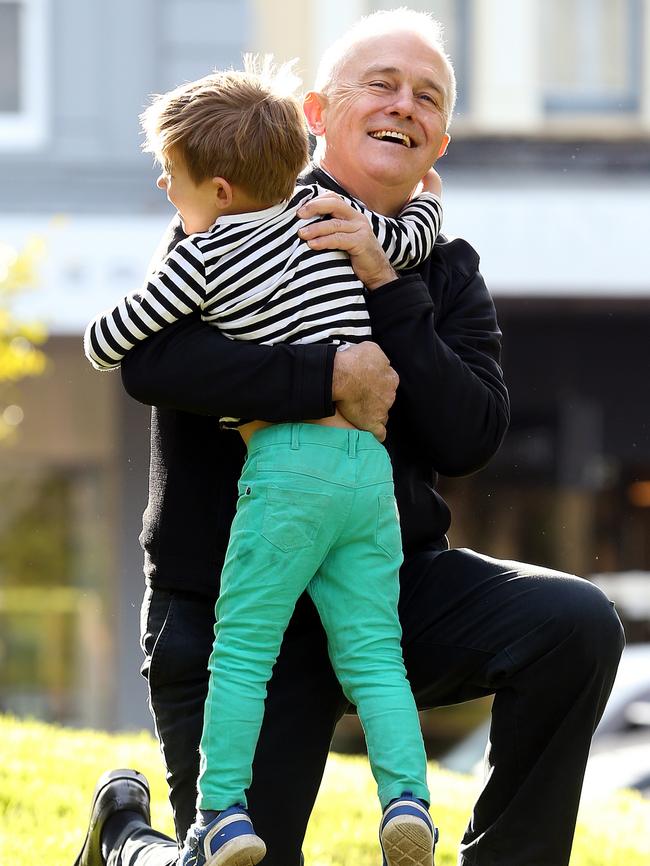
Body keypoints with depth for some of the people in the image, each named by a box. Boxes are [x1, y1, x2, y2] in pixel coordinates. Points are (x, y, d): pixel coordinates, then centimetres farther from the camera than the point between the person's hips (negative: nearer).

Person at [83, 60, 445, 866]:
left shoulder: (203, 260, -2)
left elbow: (107, 344, 2)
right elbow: (411, 240, 28)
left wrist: (107, 328, 26)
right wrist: (423, 196, 50)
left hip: (287, 465, -5)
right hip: (370, 465, 5)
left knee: (242, 648, 0)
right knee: (372, 652, 6)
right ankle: (406, 794, -9)